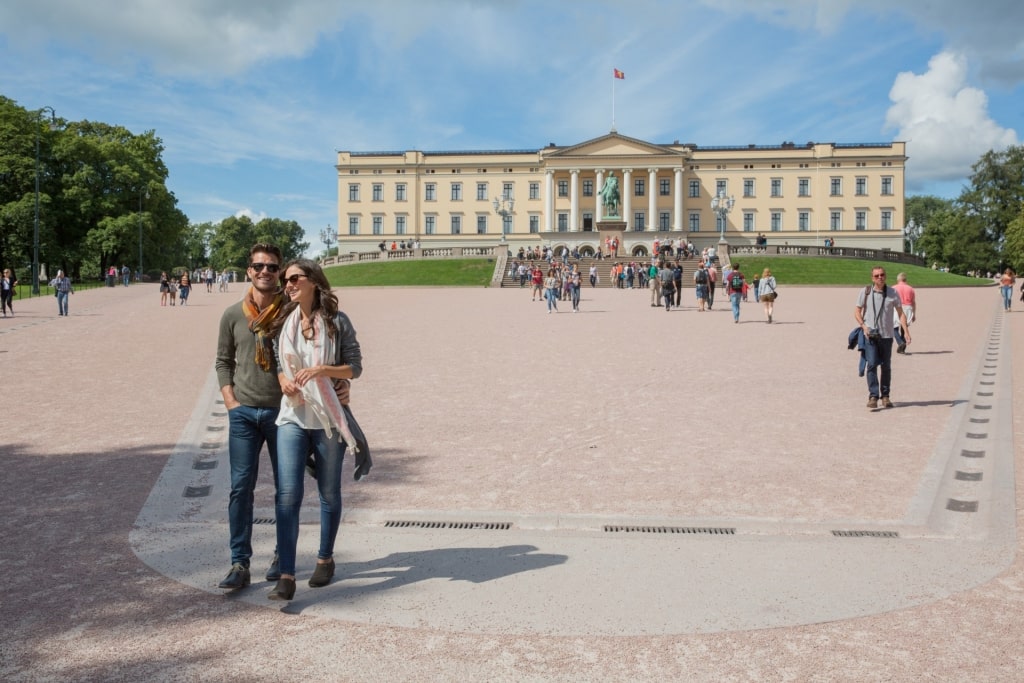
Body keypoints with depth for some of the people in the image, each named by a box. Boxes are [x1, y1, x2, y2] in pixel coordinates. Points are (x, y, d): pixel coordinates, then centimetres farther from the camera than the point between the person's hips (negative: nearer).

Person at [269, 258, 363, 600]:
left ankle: (325, 558, 30)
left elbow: (355, 367, -2)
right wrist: (283, 380, -6)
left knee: (329, 493, 11)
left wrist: (321, 370, -18)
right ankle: (286, 575, -7)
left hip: (328, 417, -2)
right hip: (292, 416, 2)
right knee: (287, 494, -9)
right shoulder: (284, 322, 7)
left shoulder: (337, 321, -3)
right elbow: (276, 361, 16)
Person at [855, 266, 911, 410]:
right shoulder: (865, 292, 1)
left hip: (886, 335, 2)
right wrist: (864, 326, -11)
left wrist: (906, 331, -7)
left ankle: (885, 396, 19)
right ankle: (873, 396, -11)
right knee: (871, 365, -12)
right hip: (870, 335, -2)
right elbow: (857, 312, 5)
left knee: (886, 367, 8)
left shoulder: (893, 293, 3)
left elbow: (900, 313, 5)